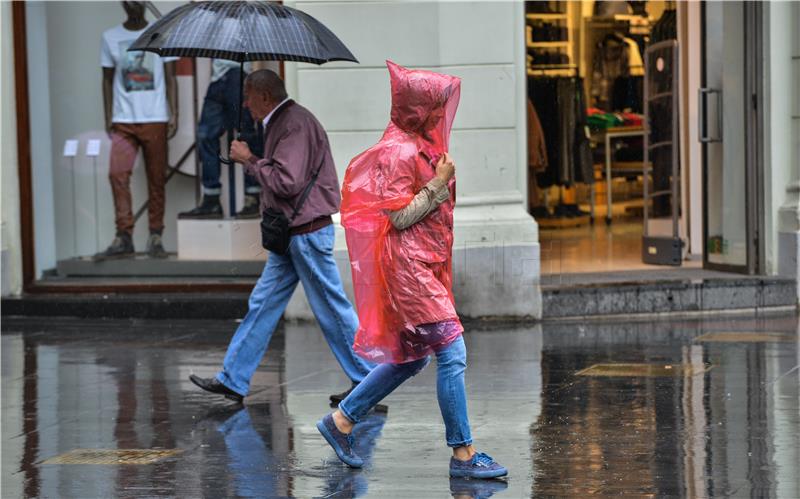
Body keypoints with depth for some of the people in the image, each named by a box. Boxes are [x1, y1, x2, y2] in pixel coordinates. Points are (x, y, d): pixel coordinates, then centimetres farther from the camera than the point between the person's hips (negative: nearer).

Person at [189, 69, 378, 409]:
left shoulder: (295, 124, -18)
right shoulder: (280, 123, 15)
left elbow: (286, 182, -24)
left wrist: (249, 160, -14)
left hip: (308, 232, -10)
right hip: (291, 233, 10)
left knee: (332, 308, -2)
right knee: (263, 304, 9)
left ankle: (367, 379, 8)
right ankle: (233, 381, 11)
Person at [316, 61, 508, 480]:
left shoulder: (418, 145, 15)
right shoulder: (398, 152, -15)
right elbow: (400, 217, -17)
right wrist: (440, 183, -15)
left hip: (425, 264, 11)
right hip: (408, 265, -11)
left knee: (411, 358, 16)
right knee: (452, 354, -11)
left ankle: (340, 421, 25)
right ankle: (462, 453, -6)